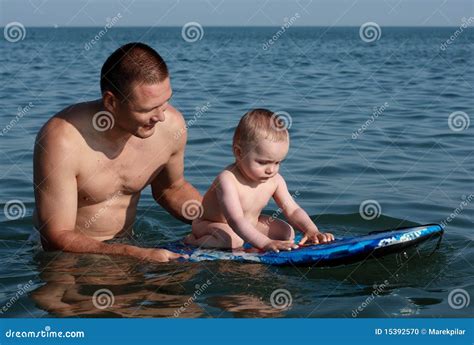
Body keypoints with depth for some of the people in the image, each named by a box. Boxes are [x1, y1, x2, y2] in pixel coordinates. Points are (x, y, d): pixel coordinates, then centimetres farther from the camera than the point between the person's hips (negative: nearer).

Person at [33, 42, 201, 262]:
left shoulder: (171, 125, -11)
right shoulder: (61, 140, -26)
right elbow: (58, 237, -24)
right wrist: (139, 256, -33)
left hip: (126, 244, 5)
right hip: (70, 256, -5)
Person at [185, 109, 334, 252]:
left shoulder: (274, 180, -13)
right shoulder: (227, 180, -35)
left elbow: (293, 210, -10)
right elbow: (236, 221, -44)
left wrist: (311, 230, -31)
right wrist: (265, 243, -56)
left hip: (250, 224, 7)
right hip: (210, 224, -7)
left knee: (287, 232, -3)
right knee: (233, 240, -38)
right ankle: (192, 241, -11)